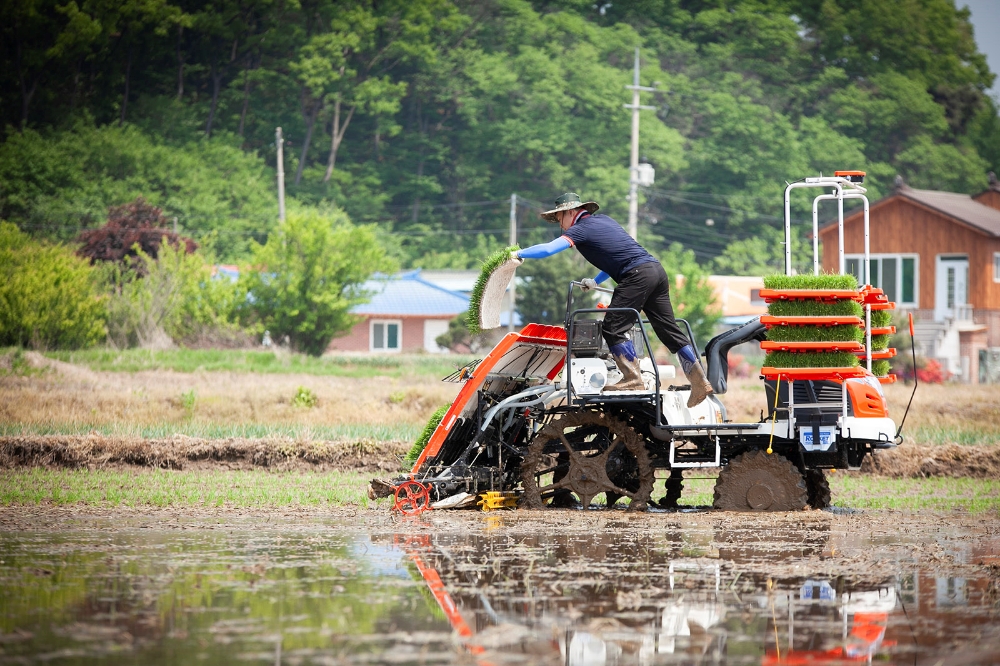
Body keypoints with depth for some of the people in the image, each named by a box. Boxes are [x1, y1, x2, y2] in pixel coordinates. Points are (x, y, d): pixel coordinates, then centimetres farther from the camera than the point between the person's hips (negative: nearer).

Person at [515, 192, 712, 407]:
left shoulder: (580, 229, 0)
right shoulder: (603, 220, 25)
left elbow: (548, 249, -10)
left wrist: (518, 254, 1)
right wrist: (596, 282, 35)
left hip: (637, 275, -9)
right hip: (657, 269, 9)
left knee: (614, 327, -7)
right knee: (669, 330, 9)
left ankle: (633, 379, -13)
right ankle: (699, 381, 6)